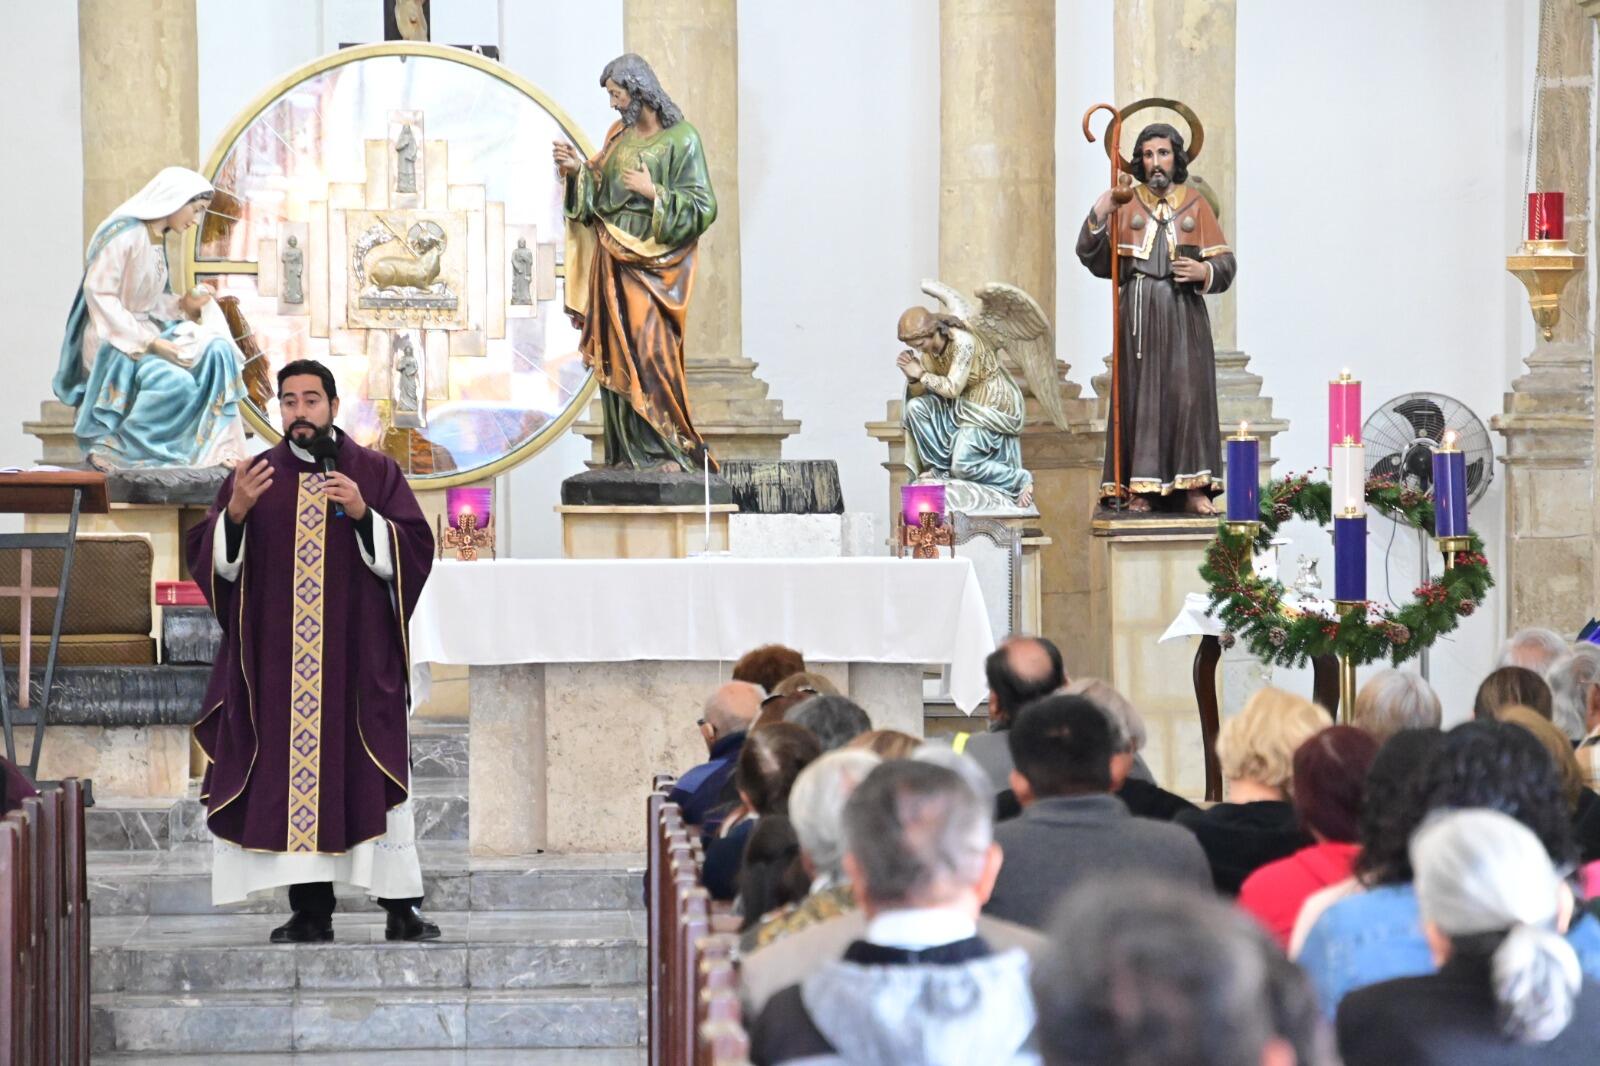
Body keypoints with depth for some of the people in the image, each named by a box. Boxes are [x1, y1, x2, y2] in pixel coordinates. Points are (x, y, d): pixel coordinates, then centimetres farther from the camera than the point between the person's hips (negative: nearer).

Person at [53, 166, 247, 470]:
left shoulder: (158, 239, 13)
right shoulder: (124, 233, -15)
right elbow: (98, 294, -20)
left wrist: (184, 305, -3)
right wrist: (148, 342, -23)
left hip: (146, 333, 9)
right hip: (114, 341, -9)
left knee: (216, 352, -11)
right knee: (176, 382, -30)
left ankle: (213, 449, -12)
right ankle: (111, 449, -17)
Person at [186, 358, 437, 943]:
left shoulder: (376, 472, 6)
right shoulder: (253, 476, 9)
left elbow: (414, 551, -1)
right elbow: (209, 560, 4)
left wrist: (363, 514, -16)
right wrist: (234, 513, -15)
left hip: (358, 655, -1)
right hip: (276, 661, 2)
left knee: (375, 777, -5)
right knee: (291, 778, -2)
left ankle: (402, 908, -3)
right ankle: (310, 910, 2)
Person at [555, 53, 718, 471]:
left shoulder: (680, 139, -6)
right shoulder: (619, 136, 14)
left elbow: (703, 208, -9)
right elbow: (599, 196, 14)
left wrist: (654, 193, -17)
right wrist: (579, 170, -1)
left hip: (652, 261, -7)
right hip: (613, 261, 7)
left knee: (651, 354, -12)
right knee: (616, 355, 3)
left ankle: (670, 449, -8)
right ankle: (629, 452, 5)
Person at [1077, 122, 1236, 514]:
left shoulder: (1196, 205, 8)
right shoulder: (1126, 205, 8)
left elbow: (1226, 263, 6)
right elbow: (1094, 258, -2)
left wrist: (1204, 270, -15)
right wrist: (1098, 217, -17)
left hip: (1184, 315, 0)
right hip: (1139, 315, 0)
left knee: (1188, 392, -6)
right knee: (1140, 395, -3)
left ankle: (1194, 488, -5)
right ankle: (1140, 488, -1)